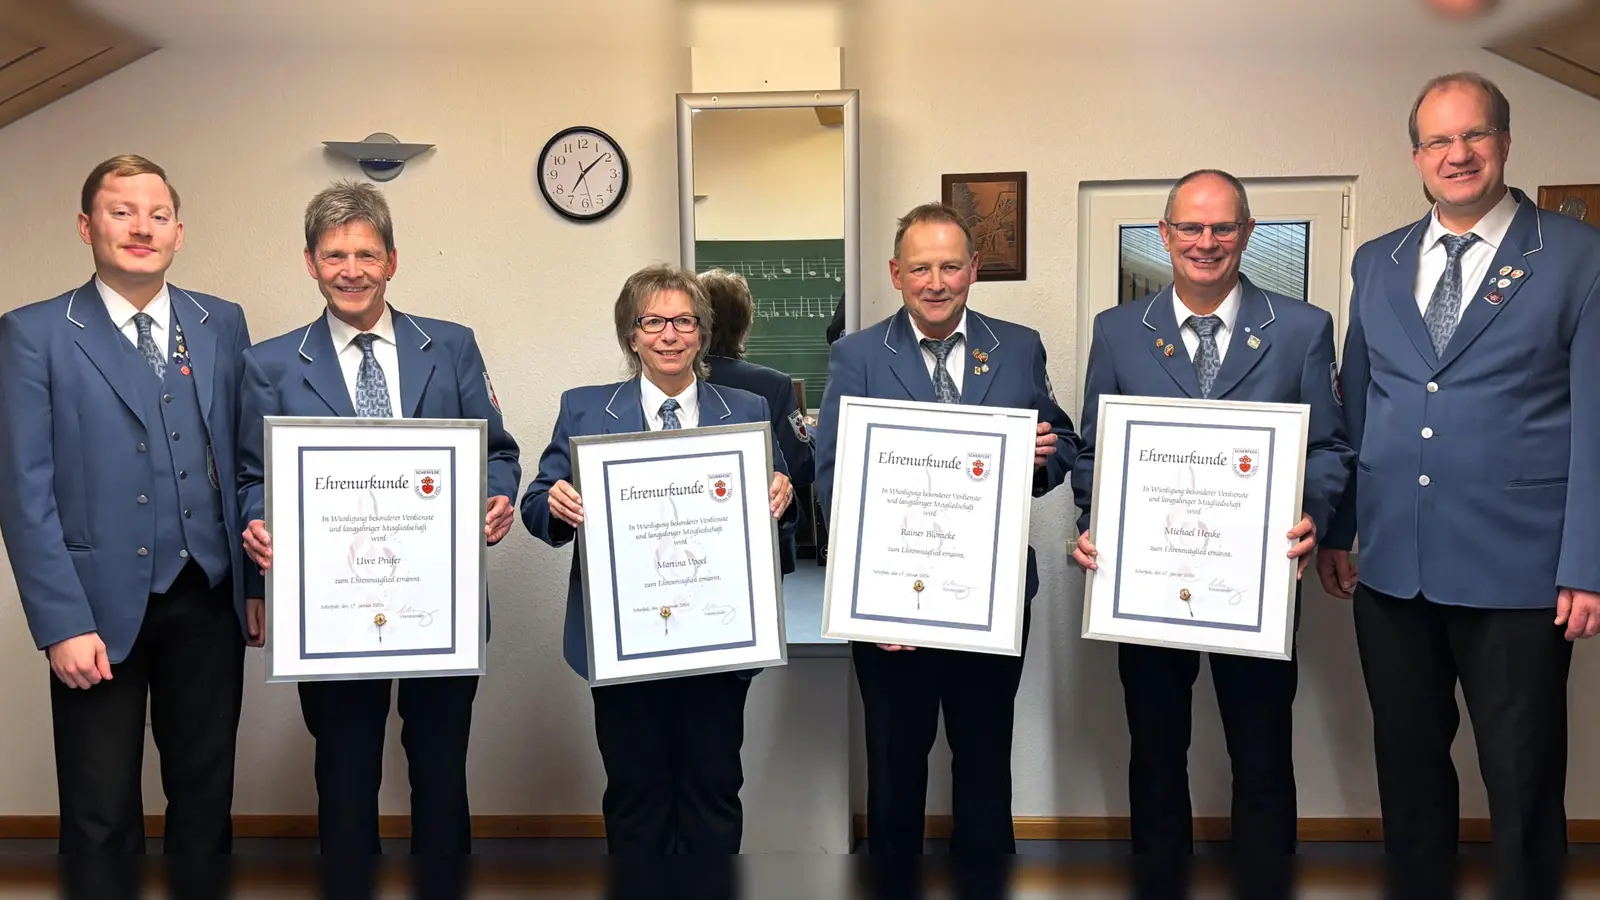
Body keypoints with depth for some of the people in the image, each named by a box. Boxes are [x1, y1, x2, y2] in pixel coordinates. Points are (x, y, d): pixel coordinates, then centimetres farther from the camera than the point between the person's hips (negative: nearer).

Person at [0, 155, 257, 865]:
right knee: (101, 818, 7)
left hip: (210, 598, 3)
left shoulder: (222, 324, 8)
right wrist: (63, 623, -12)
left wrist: (258, 582, 4)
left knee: (206, 800, 13)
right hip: (103, 604, -3)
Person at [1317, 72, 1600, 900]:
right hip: (1389, 564, 4)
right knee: (1407, 769, 15)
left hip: (1515, 571, -4)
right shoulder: (1377, 262, 10)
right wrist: (1335, 531, 8)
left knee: (1522, 782, 8)